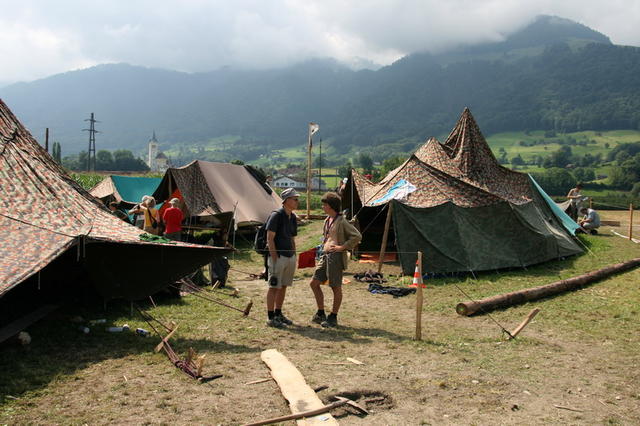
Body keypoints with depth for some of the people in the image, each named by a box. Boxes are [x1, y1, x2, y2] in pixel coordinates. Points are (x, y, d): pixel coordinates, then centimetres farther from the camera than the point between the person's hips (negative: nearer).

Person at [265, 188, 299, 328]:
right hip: (278, 256, -8)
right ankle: (271, 318, 4)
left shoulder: (293, 217, 12)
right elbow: (270, 238, -14)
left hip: (290, 257, 8)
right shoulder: (276, 215, -12)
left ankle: (278, 313, 24)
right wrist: (275, 258, -16)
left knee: (284, 286, 13)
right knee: (274, 287, -2)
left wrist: (294, 257, 15)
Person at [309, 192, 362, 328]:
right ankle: (321, 314, 20)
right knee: (314, 283, 9)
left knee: (336, 287, 1)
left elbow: (357, 236, -15)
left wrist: (343, 247, -15)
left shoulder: (341, 221, -11)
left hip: (336, 256, -9)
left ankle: (333, 318, 12)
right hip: (325, 255, 9)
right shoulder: (327, 220, 15)